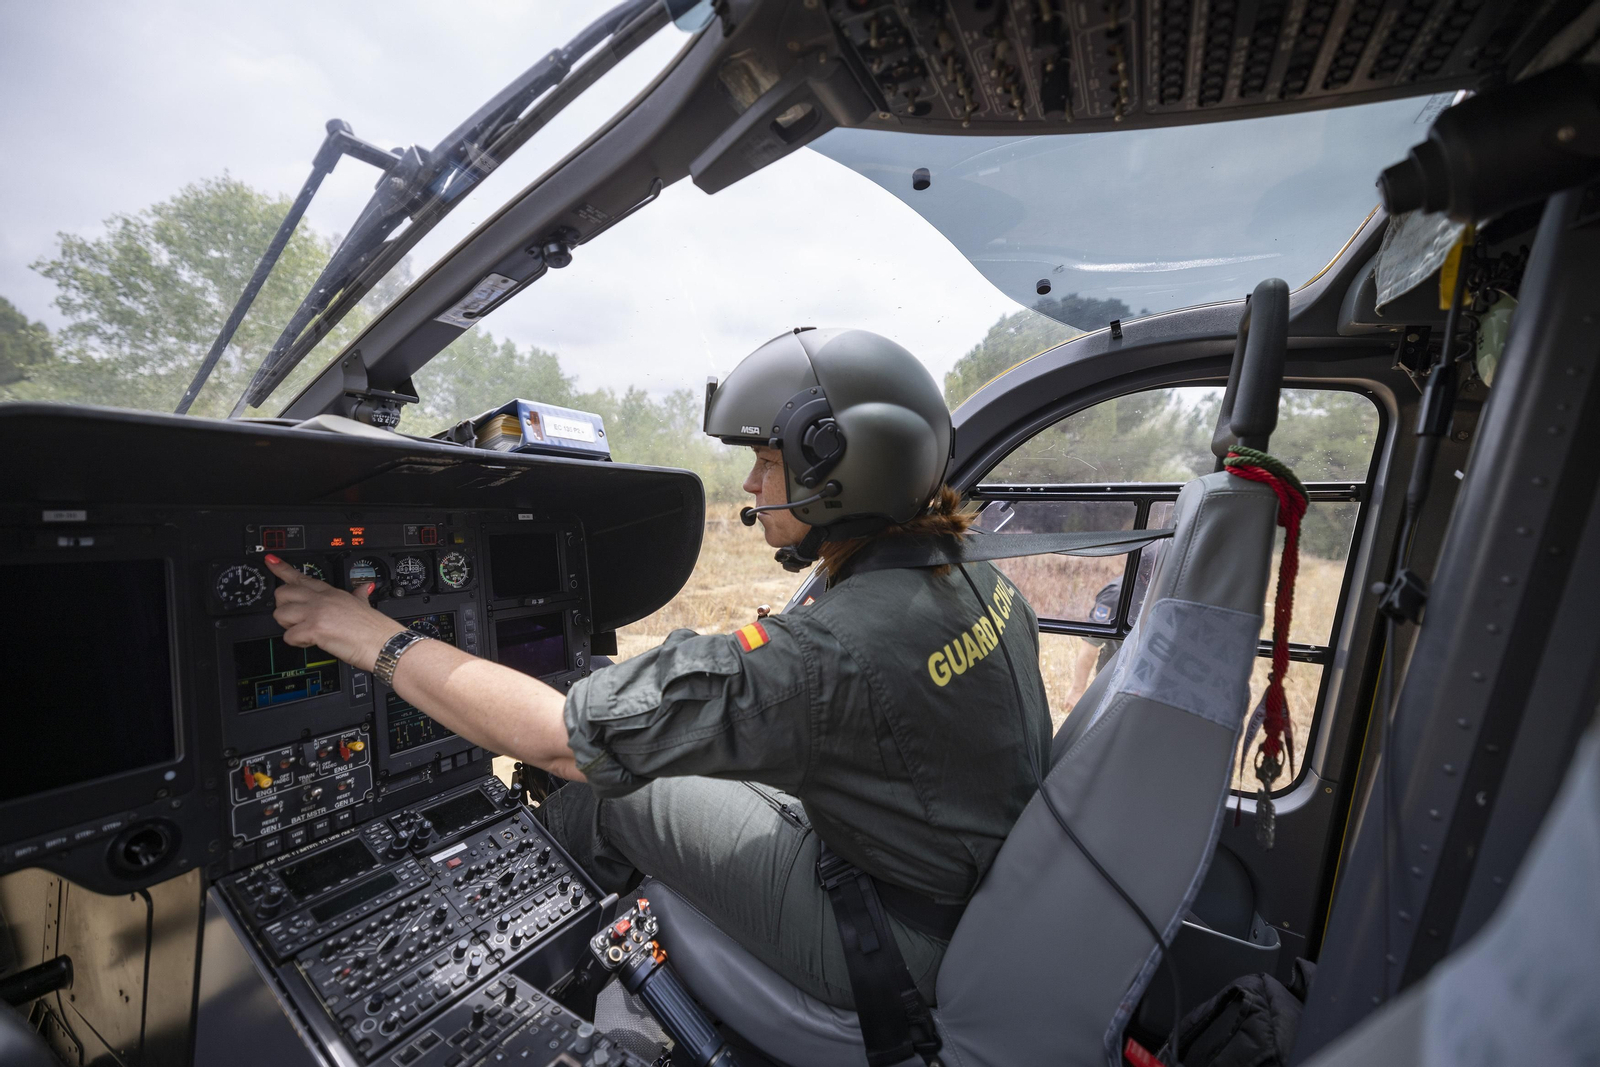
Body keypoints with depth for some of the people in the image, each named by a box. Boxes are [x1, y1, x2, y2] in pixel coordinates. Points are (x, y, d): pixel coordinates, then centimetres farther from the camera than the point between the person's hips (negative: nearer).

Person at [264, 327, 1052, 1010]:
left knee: (611, 785, -2)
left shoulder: (832, 647, -35)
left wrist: (374, 637, -15)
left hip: (902, 960, -7)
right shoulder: (979, 582, -7)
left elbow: (551, 735, -29)